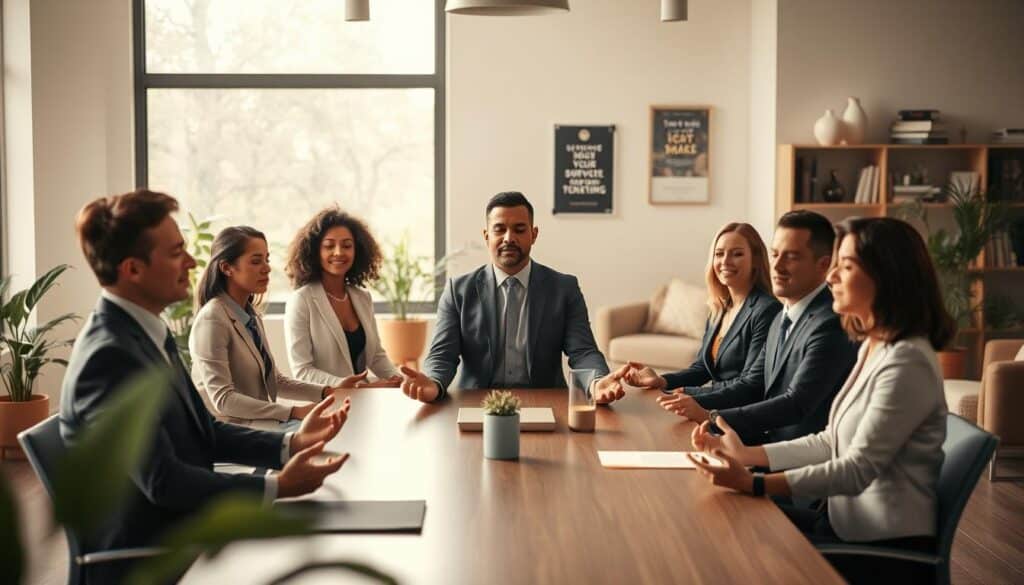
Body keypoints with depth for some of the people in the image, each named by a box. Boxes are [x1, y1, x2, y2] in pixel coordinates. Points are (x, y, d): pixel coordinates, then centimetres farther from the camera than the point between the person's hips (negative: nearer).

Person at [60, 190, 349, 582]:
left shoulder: (143, 331, 6)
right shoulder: (110, 356, -23)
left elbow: (204, 433, 10)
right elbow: (162, 480, -24)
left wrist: (291, 443, -2)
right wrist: (278, 486, -22)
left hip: (177, 526, 8)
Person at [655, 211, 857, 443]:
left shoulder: (831, 324, -18)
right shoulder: (782, 319, 13)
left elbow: (796, 405, -24)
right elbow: (754, 385, 14)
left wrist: (710, 416, -24)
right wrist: (696, 402, -3)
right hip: (769, 440, 8)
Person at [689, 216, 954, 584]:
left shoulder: (906, 362, -21)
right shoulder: (873, 348, 9)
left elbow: (858, 469, -24)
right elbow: (831, 442, 12)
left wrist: (755, 484, -30)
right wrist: (747, 455, 3)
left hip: (888, 549, -8)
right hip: (849, 522, 9)